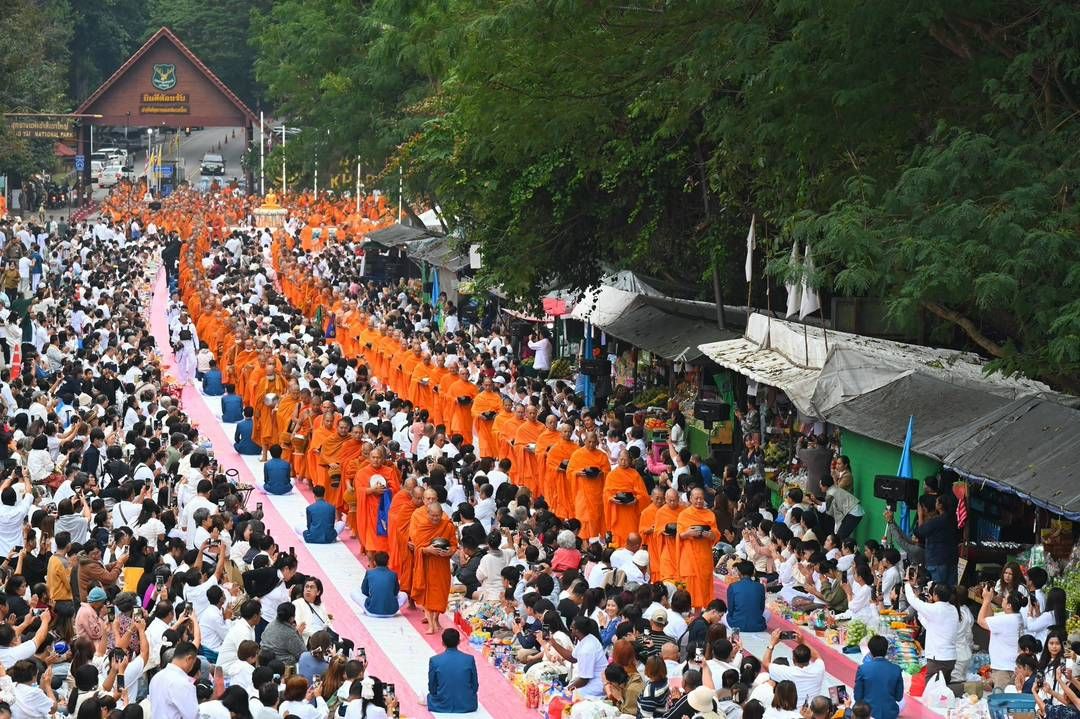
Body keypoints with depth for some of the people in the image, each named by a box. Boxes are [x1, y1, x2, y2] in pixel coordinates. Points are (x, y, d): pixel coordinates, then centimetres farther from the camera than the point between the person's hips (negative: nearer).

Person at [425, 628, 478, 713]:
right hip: (467, 706, 1)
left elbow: (432, 688, -4)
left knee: (430, 696, 33)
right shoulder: (469, 659, -12)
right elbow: (475, 686, -2)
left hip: (443, 706, -1)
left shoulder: (434, 660, -13)